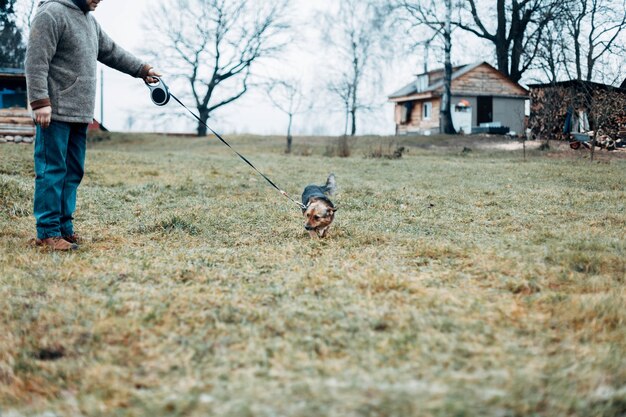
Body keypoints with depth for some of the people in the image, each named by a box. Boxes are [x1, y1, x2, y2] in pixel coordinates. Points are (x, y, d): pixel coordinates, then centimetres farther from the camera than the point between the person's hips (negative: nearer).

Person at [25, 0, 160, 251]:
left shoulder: (89, 20, 19)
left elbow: (111, 52, 30)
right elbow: (36, 61, -14)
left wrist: (141, 69, 31)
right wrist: (40, 101, -20)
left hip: (80, 113, 9)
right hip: (55, 112, -9)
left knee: (73, 172, 9)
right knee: (52, 171, -6)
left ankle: (64, 227, 15)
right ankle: (48, 232, -2)